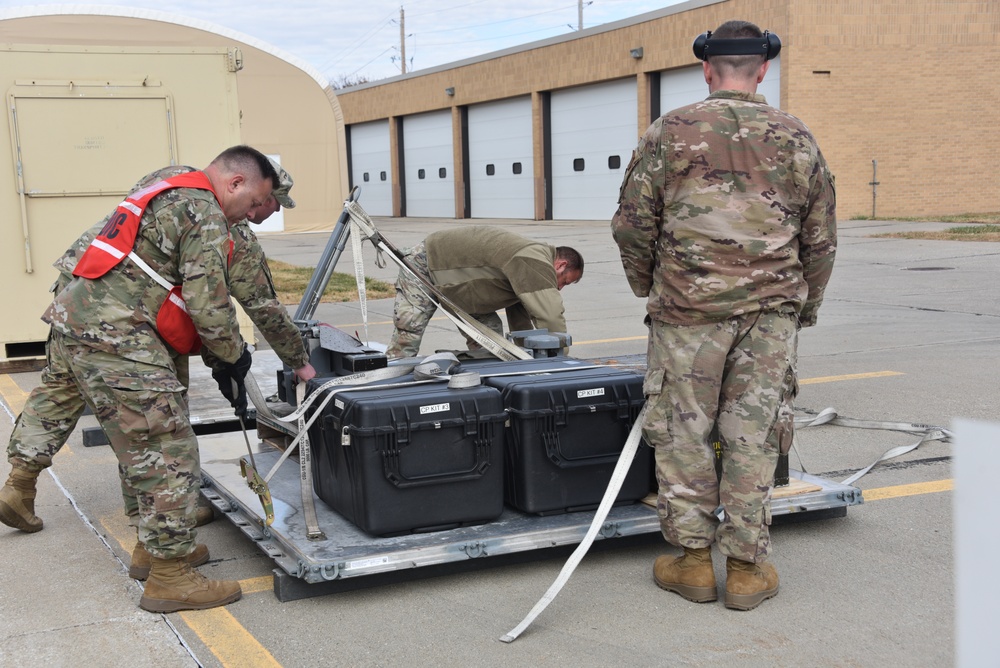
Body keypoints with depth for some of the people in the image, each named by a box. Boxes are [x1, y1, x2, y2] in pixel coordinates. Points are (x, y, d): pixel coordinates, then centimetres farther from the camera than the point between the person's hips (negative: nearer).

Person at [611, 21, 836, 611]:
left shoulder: (670, 133, 0)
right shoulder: (796, 139, 6)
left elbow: (633, 225, 1)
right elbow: (821, 240, 10)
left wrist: (649, 286, 18)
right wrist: (804, 308, 24)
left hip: (688, 307, -2)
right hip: (771, 311, 2)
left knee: (682, 431, 8)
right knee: (753, 435, 6)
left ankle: (694, 561, 15)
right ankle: (748, 568, 13)